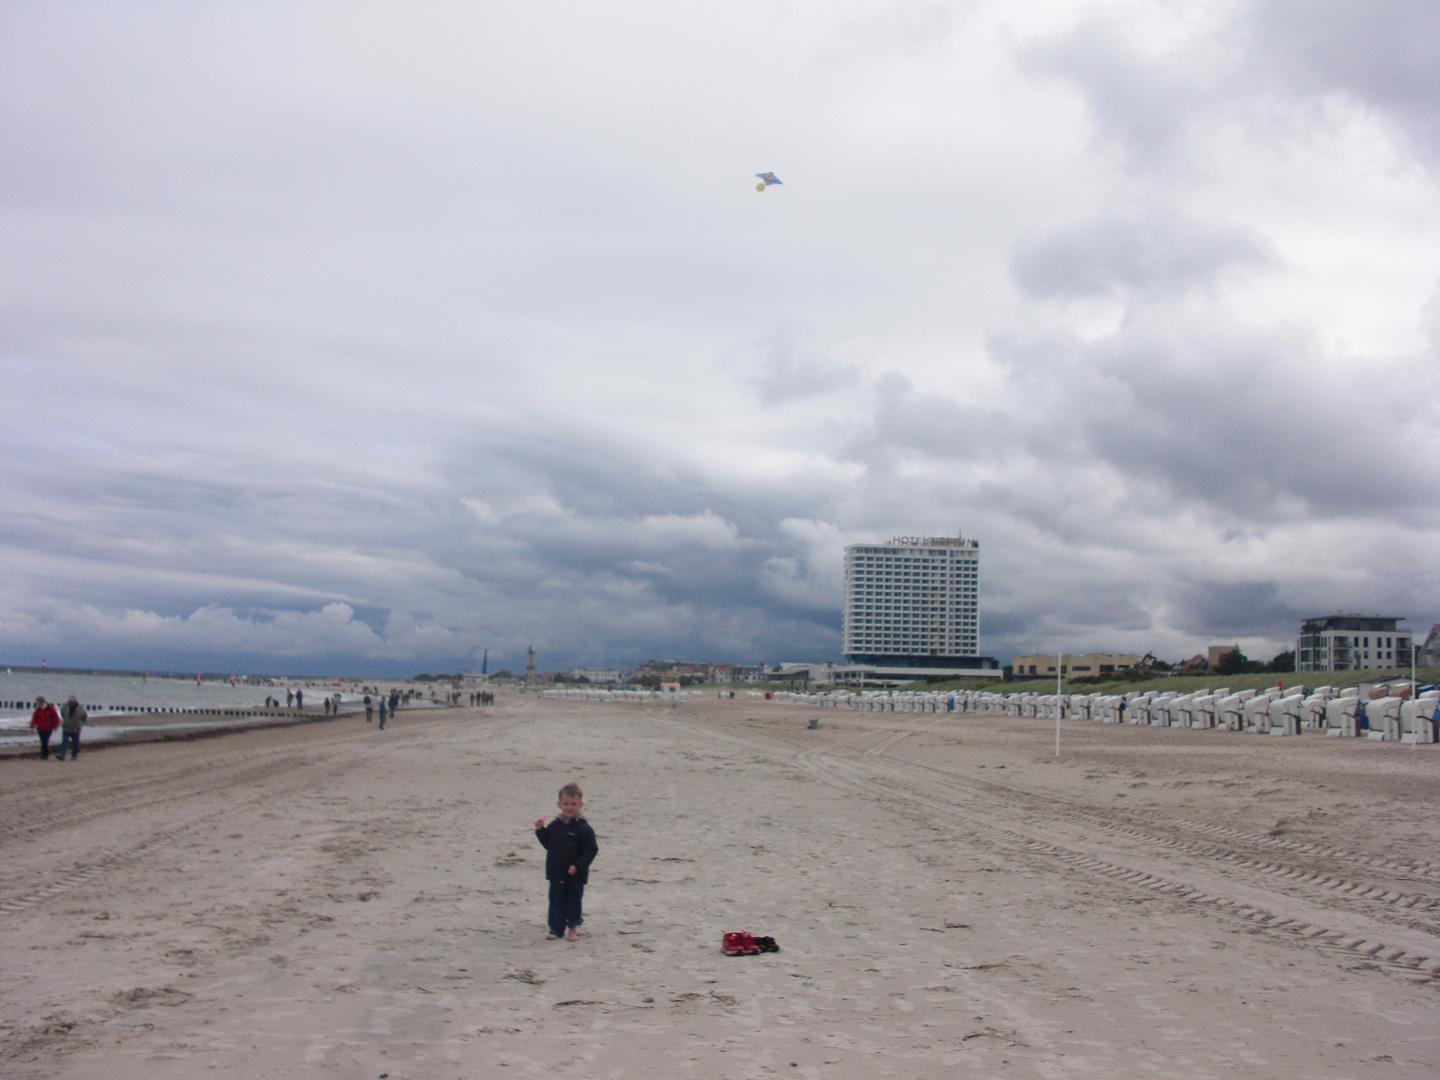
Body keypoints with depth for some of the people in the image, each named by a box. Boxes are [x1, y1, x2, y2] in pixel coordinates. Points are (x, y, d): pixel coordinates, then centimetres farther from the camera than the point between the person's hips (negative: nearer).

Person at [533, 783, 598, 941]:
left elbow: (591, 850, -13)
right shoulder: (554, 826, 4)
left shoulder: (584, 828, -12)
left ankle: (573, 927, 27)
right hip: (556, 874, 4)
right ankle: (556, 928, 20)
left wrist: (577, 865, -20)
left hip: (575, 875, -4)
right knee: (556, 901, 8)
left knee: (574, 901, 9)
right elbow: (548, 844, 13)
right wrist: (540, 830, 2)